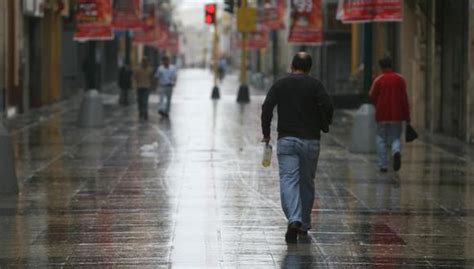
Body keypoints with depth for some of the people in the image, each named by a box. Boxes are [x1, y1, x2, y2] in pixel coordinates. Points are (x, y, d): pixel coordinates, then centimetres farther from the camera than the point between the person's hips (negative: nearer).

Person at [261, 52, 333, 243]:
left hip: (286, 140, 0)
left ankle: (294, 220, -27)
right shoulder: (315, 85, 1)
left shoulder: (280, 85, 4)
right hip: (310, 141, 1)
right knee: (307, 182, 13)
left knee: (288, 180, -7)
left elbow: (267, 108, -4)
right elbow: (327, 107, -10)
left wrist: (266, 133, 5)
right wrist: (323, 127, 7)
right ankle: (304, 225, 21)